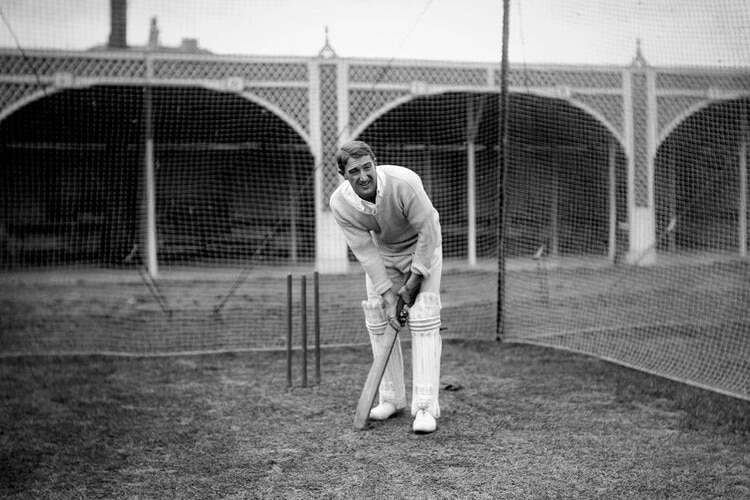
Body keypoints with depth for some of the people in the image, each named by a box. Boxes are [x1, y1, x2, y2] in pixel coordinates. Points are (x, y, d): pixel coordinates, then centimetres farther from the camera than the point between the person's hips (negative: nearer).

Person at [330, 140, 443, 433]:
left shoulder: (404, 183, -36)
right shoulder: (340, 204, -24)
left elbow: (428, 232, -26)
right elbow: (364, 250, -18)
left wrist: (414, 280, -21)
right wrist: (387, 292, -23)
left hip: (422, 247, -4)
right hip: (381, 252, 4)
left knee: (424, 321, -14)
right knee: (378, 320, 0)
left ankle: (425, 406, -15)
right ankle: (391, 398, 15)